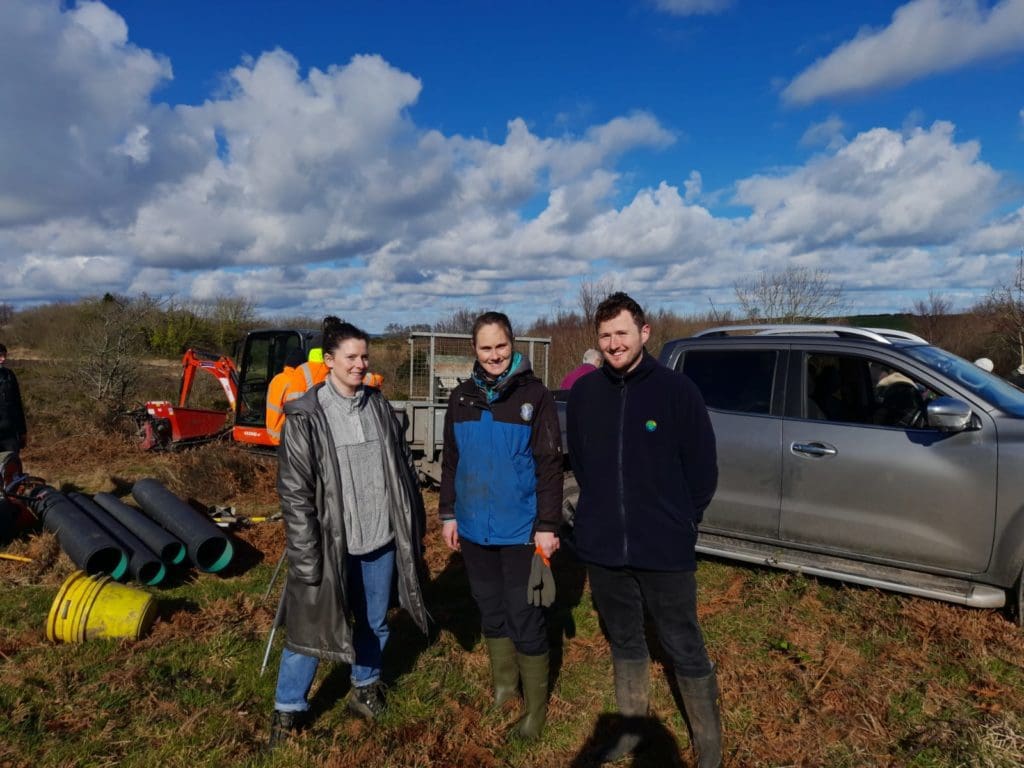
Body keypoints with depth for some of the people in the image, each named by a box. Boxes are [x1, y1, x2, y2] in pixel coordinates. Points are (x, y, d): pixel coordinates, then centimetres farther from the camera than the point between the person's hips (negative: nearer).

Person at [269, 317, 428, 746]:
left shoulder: (379, 406, 3)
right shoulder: (305, 417, -11)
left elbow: (403, 468, 9)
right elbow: (294, 491, -12)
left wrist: (413, 526, 9)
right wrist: (306, 556, -14)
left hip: (381, 540, 4)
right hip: (332, 544, -4)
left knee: (375, 623, 19)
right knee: (311, 627, 9)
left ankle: (366, 686, 44)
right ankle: (287, 710, 31)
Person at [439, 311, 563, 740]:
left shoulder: (534, 395, -8)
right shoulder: (462, 397, 5)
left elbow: (550, 464, -9)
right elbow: (450, 461, 11)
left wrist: (547, 525, -12)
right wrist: (448, 515, 9)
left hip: (521, 529, -4)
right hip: (474, 528, 5)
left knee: (525, 619, 3)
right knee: (490, 612, 17)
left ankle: (536, 708, 20)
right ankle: (503, 684, 38)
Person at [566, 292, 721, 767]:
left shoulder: (677, 390, -10)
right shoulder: (584, 393, -1)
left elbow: (703, 472, -3)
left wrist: (676, 525, 2)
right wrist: (604, 515, 11)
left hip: (665, 550, -3)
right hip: (602, 548, 3)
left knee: (685, 650, 10)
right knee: (624, 642, 21)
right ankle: (632, 728, 42)